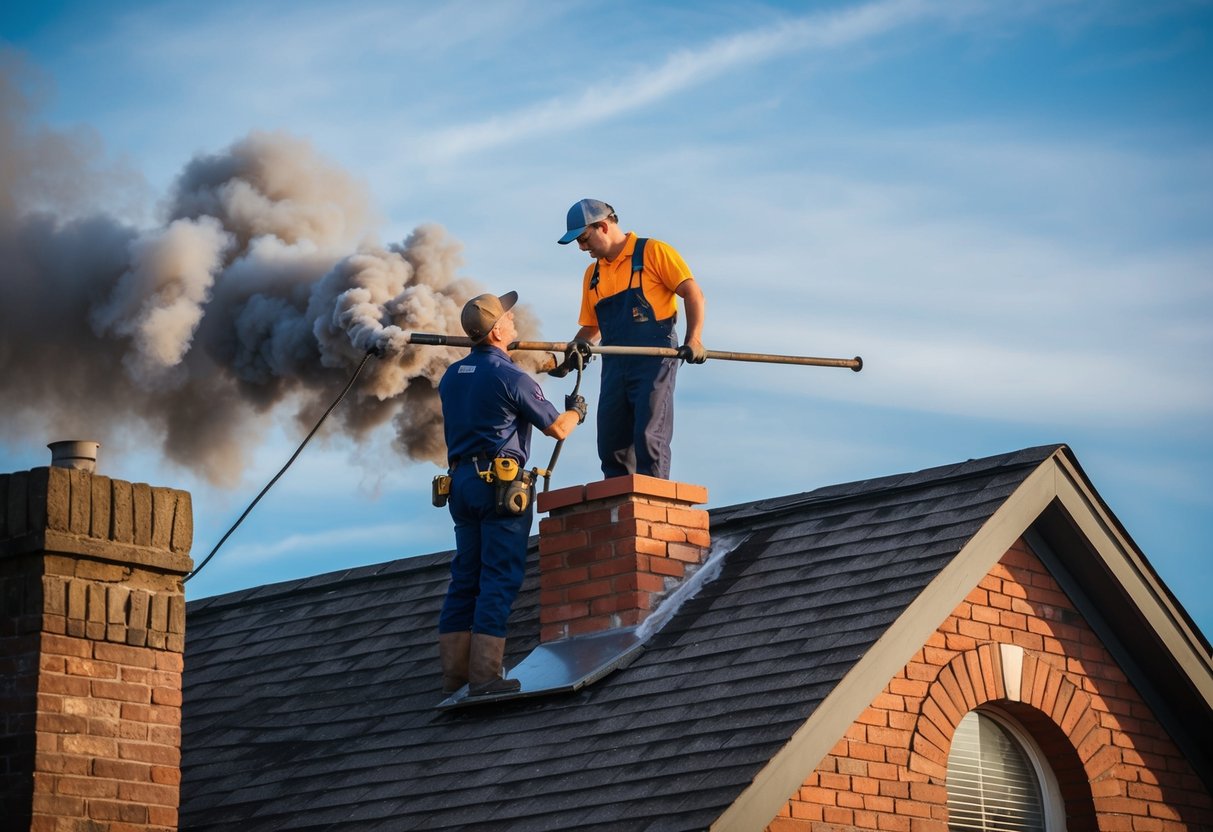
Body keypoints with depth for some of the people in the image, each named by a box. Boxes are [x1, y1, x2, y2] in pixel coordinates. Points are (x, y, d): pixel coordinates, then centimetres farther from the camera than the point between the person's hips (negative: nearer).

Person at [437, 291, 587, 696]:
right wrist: (575, 411, 19)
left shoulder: (451, 376, 12)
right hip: (501, 481, -7)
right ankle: (484, 675, -13)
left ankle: (454, 672, 8)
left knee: (465, 577, 10)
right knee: (499, 578, -7)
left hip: (460, 480, 7)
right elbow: (557, 428, -4)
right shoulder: (510, 377, -10)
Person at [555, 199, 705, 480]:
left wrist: (693, 340, -17)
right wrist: (577, 347, 3)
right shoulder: (593, 274, 21)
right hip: (615, 366, 7)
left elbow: (693, 294, -5)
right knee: (611, 444, 1)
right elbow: (591, 326, 25)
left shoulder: (653, 252, 1)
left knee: (648, 436, -14)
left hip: (654, 360, -7)